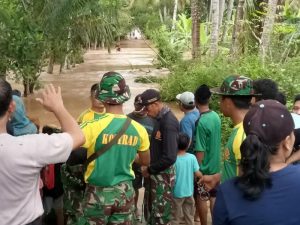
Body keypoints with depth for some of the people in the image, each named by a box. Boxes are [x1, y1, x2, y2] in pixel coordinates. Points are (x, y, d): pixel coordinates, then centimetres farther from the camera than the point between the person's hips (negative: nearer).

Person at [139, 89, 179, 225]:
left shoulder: (168, 122, -22)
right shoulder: (161, 118, 7)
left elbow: (170, 157, -26)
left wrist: (149, 170, -15)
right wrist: (149, 167, 7)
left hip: (163, 175, -9)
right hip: (157, 173, 9)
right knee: (154, 211, 19)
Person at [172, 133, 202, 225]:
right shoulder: (192, 157, -10)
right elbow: (198, 174, -8)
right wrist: (203, 177, 13)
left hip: (177, 193, -2)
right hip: (189, 192, 3)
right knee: (190, 217, 17)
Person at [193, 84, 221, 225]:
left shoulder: (201, 122, -24)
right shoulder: (216, 117, -1)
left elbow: (200, 150, -22)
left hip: (204, 167, -7)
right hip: (215, 165, 7)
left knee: (201, 198, 9)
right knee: (213, 196, 16)